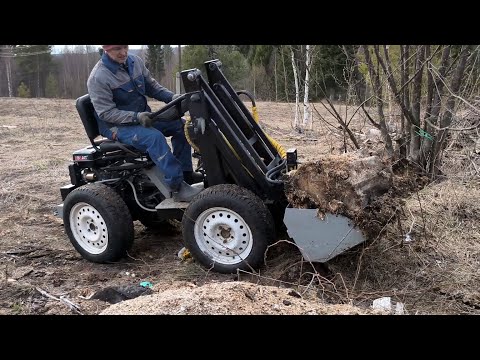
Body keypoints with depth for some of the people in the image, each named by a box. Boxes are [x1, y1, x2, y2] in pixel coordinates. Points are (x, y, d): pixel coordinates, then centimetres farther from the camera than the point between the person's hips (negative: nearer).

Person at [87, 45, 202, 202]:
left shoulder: (134, 61, 1)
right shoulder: (98, 77, -19)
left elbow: (151, 86, 11)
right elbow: (106, 112, -20)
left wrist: (172, 97, -7)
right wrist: (136, 117, -32)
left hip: (142, 117, 8)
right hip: (118, 126, -8)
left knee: (179, 124, -5)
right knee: (154, 137, -33)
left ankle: (185, 172, 1)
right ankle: (178, 187, -33)